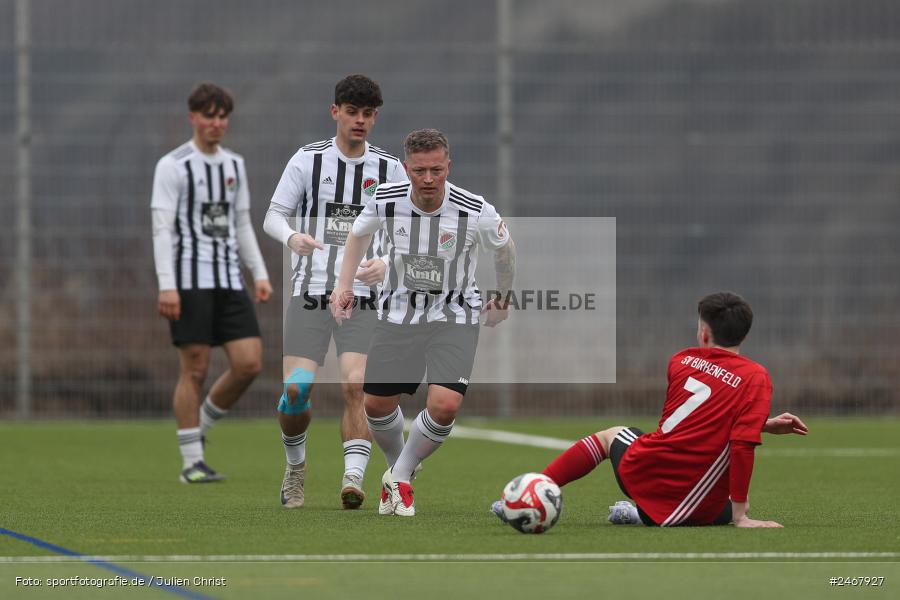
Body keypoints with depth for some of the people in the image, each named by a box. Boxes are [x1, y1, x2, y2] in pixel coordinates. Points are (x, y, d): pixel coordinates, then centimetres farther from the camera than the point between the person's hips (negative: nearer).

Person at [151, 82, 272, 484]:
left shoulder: (234, 164, 16)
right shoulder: (173, 166, -4)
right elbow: (162, 228, -9)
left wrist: (259, 274, 12)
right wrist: (166, 285, -18)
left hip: (229, 281, 6)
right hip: (190, 281, -6)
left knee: (249, 363, -5)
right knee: (195, 369, -5)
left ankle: (201, 425, 17)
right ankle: (192, 462, 1)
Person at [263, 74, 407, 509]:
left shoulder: (389, 168, 6)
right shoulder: (308, 159, 3)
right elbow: (274, 216, 4)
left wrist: (385, 262, -13)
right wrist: (292, 238, -19)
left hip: (364, 295, 0)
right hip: (309, 292, 0)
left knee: (355, 387, -17)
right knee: (295, 391, -7)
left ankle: (353, 479, -22)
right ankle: (296, 466, 19)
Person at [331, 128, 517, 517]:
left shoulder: (476, 212, -20)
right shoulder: (386, 201, -14)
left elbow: (503, 247, 3)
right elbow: (359, 233, 11)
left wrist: (503, 300, 15)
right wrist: (345, 284, 3)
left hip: (454, 317, -2)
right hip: (399, 312, 3)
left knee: (445, 405, -20)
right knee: (377, 404, 4)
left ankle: (400, 479, 3)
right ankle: (398, 467, 35)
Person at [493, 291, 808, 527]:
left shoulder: (681, 361, 5)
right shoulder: (756, 378, -9)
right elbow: (742, 444, -17)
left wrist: (766, 424, 18)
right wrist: (740, 514, -13)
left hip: (638, 472, 5)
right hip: (687, 503, -5)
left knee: (609, 436, 37)